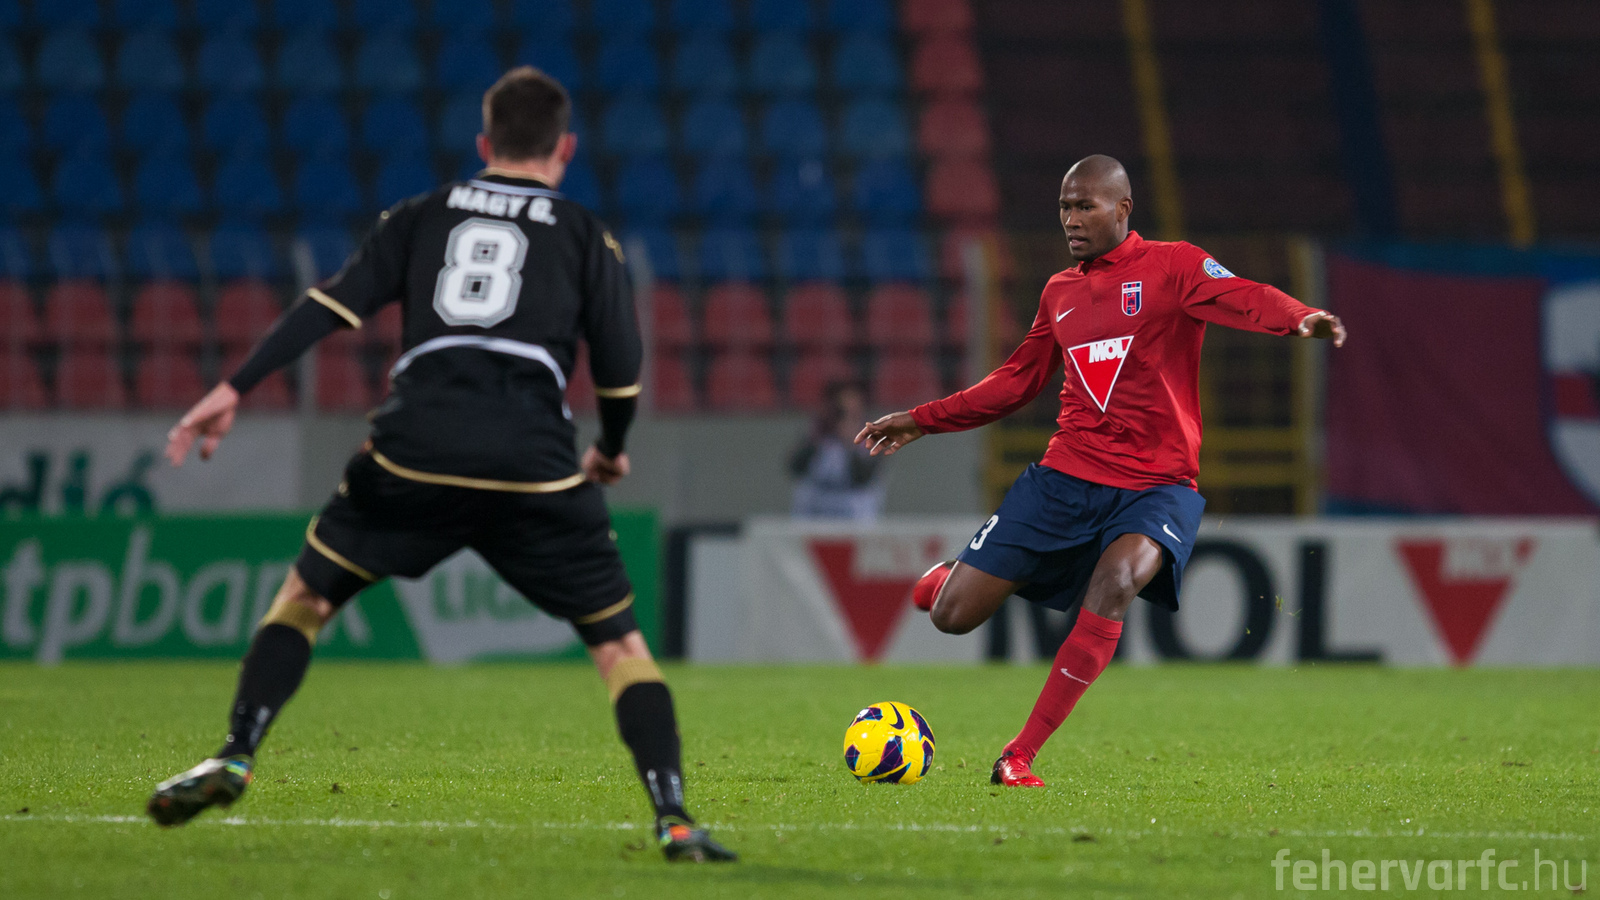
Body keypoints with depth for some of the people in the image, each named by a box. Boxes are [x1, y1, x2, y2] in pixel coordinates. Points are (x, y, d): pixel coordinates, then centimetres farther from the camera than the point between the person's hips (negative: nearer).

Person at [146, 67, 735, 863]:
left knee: (306, 595, 20)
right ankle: (673, 819, -5)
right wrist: (611, 451, 31)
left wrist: (234, 389, 4)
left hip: (413, 453, 1)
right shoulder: (585, 236, 16)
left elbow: (332, 306, 8)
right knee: (619, 644, 9)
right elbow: (620, 366, 11)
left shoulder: (420, 218, 20)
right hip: (534, 465, -1)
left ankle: (235, 757, 3)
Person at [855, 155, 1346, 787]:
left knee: (1115, 582, -35)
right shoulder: (1060, 293, 14)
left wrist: (1299, 320, -43)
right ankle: (956, 574, 40)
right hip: (1066, 476, 4)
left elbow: (1242, 299, -21)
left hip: (1156, 486, -4)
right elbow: (1017, 381, 26)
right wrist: (922, 421, 26)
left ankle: (1020, 757, -27)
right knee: (951, 616, -2)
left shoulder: (1172, 266, -2)